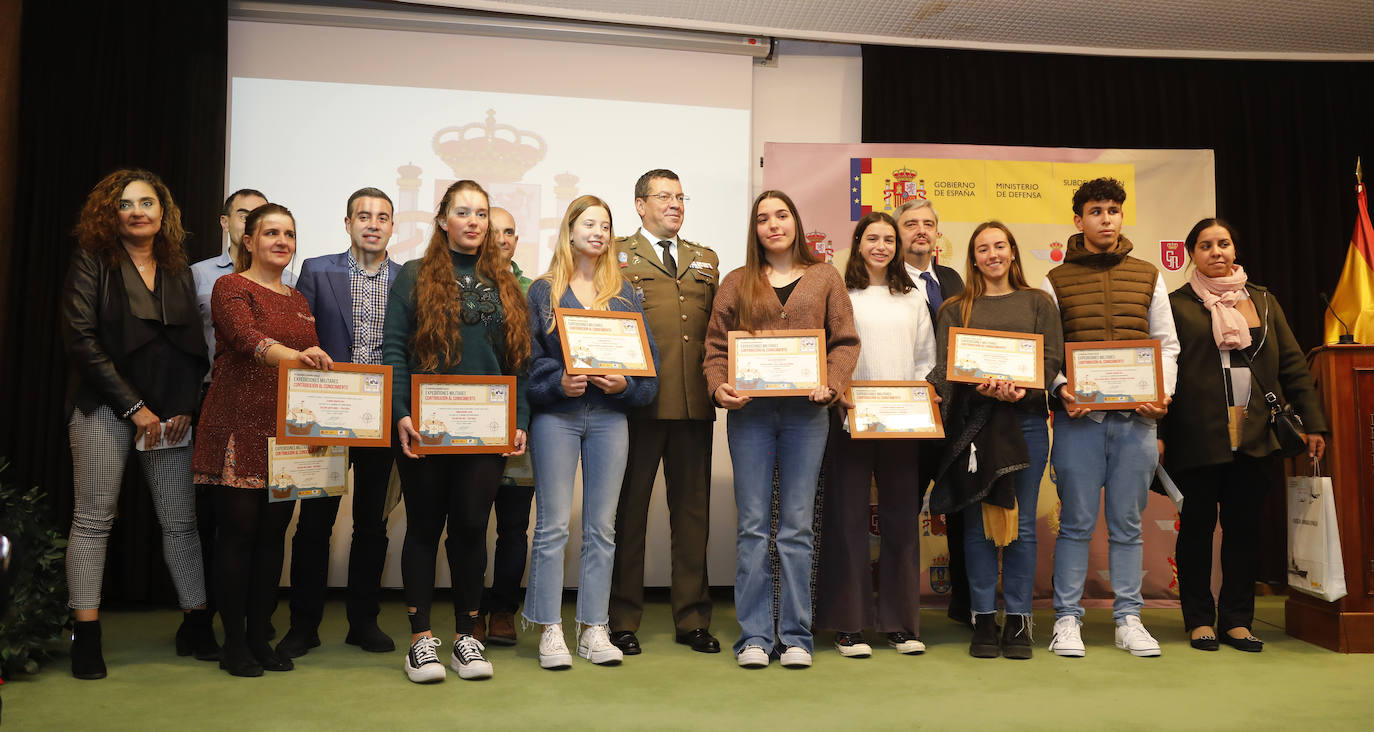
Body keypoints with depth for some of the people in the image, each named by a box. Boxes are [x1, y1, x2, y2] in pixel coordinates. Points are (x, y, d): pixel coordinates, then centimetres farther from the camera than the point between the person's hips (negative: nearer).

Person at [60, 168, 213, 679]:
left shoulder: (178, 271, 14)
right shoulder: (92, 261, 3)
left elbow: (194, 345, 12)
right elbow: (81, 339, -7)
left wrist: (185, 406, -2)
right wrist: (134, 407, -10)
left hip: (171, 412, 3)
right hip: (105, 406, -3)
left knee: (181, 519, 2)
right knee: (94, 518, -2)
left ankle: (196, 626, 10)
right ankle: (86, 637, 5)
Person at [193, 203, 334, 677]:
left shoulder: (298, 301, 19)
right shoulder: (231, 287, -2)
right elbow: (245, 336, -22)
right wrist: (289, 354, -40)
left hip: (287, 432, 6)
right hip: (239, 428, -6)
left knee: (274, 532, 7)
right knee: (238, 531, -2)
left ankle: (260, 637, 17)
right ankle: (234, 643, 9)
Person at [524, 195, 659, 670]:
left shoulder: (625, 294, 12)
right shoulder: (544, 291, 7)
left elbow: (648, 356, 8)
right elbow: (527, 356, 2)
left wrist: (625, 384, -10)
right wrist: (558, 383, -14)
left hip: (610, 414, 2)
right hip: (556, 414, -2)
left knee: (601, 527, 5)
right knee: (553, 526, -1)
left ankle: (594, 630, 13)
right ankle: (551, 631, 8)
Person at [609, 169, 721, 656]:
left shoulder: (706, 260, 20)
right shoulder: (616, 256, 6)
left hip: (695, 403, 4)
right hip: (639, 402, -4)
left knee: (693, 511, 8)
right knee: (628, 510, 3)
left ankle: (692, 619, 18)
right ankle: (622, 620, 14)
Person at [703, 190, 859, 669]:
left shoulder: (824, 279, 11)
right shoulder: (736, 283, 12)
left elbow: (846, 341, 6)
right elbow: (716, 346, 8)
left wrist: (832, 383, -10)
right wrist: (719, 387, -10)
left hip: (805, 413, 0)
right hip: (750, 412, 1)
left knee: (797, 525, 3)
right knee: (753, 525, 2)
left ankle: (796, 636, 11)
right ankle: (755, 636, 9)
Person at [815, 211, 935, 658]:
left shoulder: (912, 298, 16)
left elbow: (926, 358, 14)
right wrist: (841, 397, -15)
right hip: (850, 417, -3)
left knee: (901, 517, 6)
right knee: (848, 516, -1)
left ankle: (899, 621, 16)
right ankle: (848, 623, 7)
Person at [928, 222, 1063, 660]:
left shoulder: (1038, 303, 13)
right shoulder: (955, 309, 12)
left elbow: (1052, 359, 3)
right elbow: (943, 367, 1)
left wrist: (1022, 389, -15)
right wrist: (983, 388, -17)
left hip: (1027, 420, 0)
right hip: (973, 422, 0)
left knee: (1022, 524, 3)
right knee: (977, 523, 1)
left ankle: (1018, 621, 11)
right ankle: (984, 619, 10)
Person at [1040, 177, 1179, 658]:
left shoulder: (1148, 277, 13)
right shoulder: (1055, 281, 7)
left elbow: (1167, 344, 12)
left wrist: (1163, 392, -4)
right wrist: (1060, 389, -13)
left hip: (1135, 417, 2)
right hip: (1078, 417, -2)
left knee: (1127, 523, 7)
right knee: (1076, 522, 1)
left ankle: (1128, 619, 17)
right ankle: (1067, 619, 10)